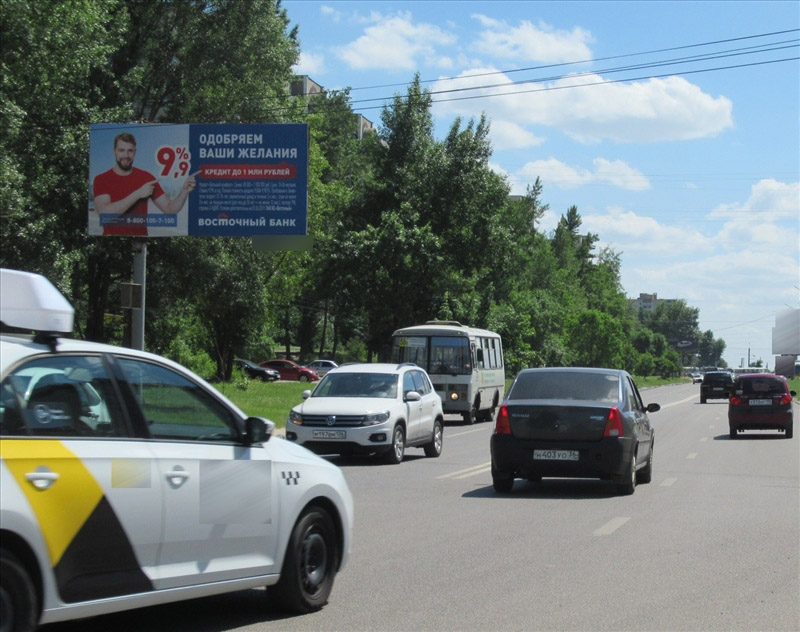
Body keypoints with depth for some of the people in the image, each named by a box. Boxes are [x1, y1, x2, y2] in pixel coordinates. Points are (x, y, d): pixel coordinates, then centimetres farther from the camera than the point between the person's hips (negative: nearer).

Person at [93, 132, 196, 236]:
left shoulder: (146, 178, 3)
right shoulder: (101, 180, -2)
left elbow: (169, 209, 1)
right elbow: (105, 213, -18)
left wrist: (184, 191, -18)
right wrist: (138, 194, -20)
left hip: (140, 235, 1)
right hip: (112, 235, -1)